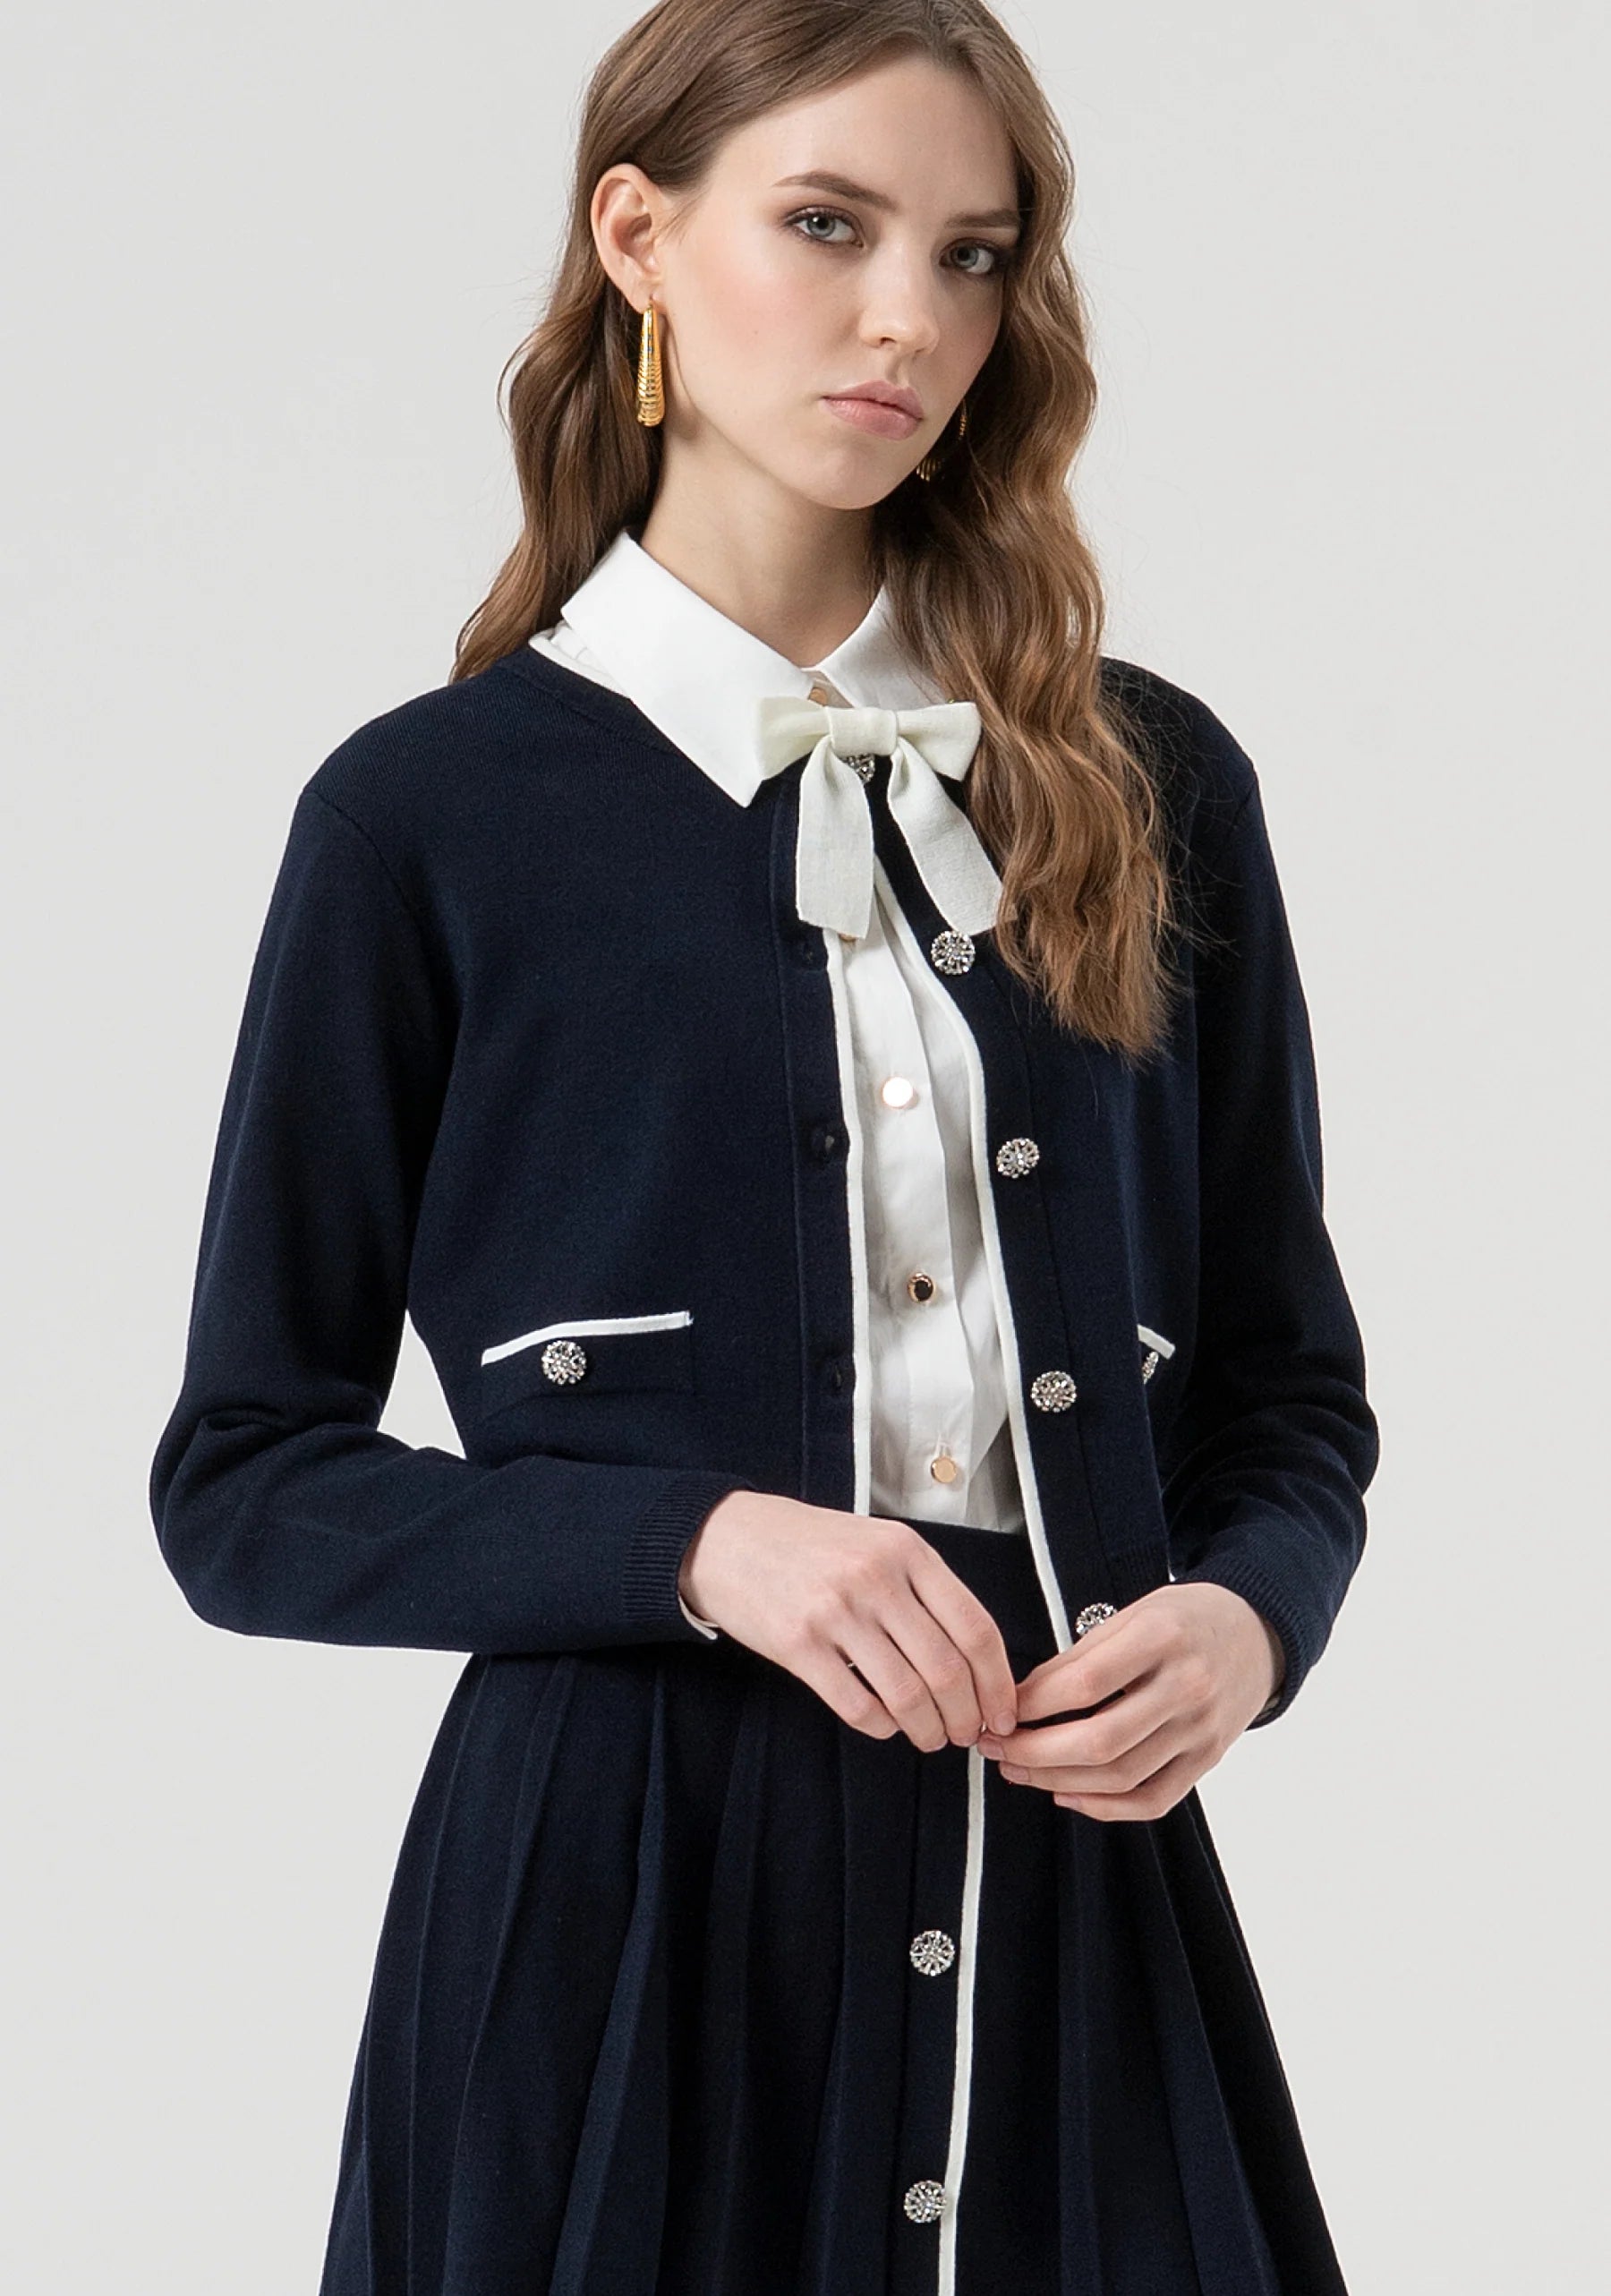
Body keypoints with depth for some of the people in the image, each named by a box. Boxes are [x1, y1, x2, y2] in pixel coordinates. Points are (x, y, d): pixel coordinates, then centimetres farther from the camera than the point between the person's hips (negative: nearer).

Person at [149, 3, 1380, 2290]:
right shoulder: (433, 814, -3)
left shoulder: (1153, 786, 6)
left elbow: (1287, 1384, 13)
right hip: (631, 1895, -3)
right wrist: (701, 1548, -16)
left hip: (1078, 1874, 3)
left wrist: (1246, 1617, -9)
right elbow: (246, 1484, -2)